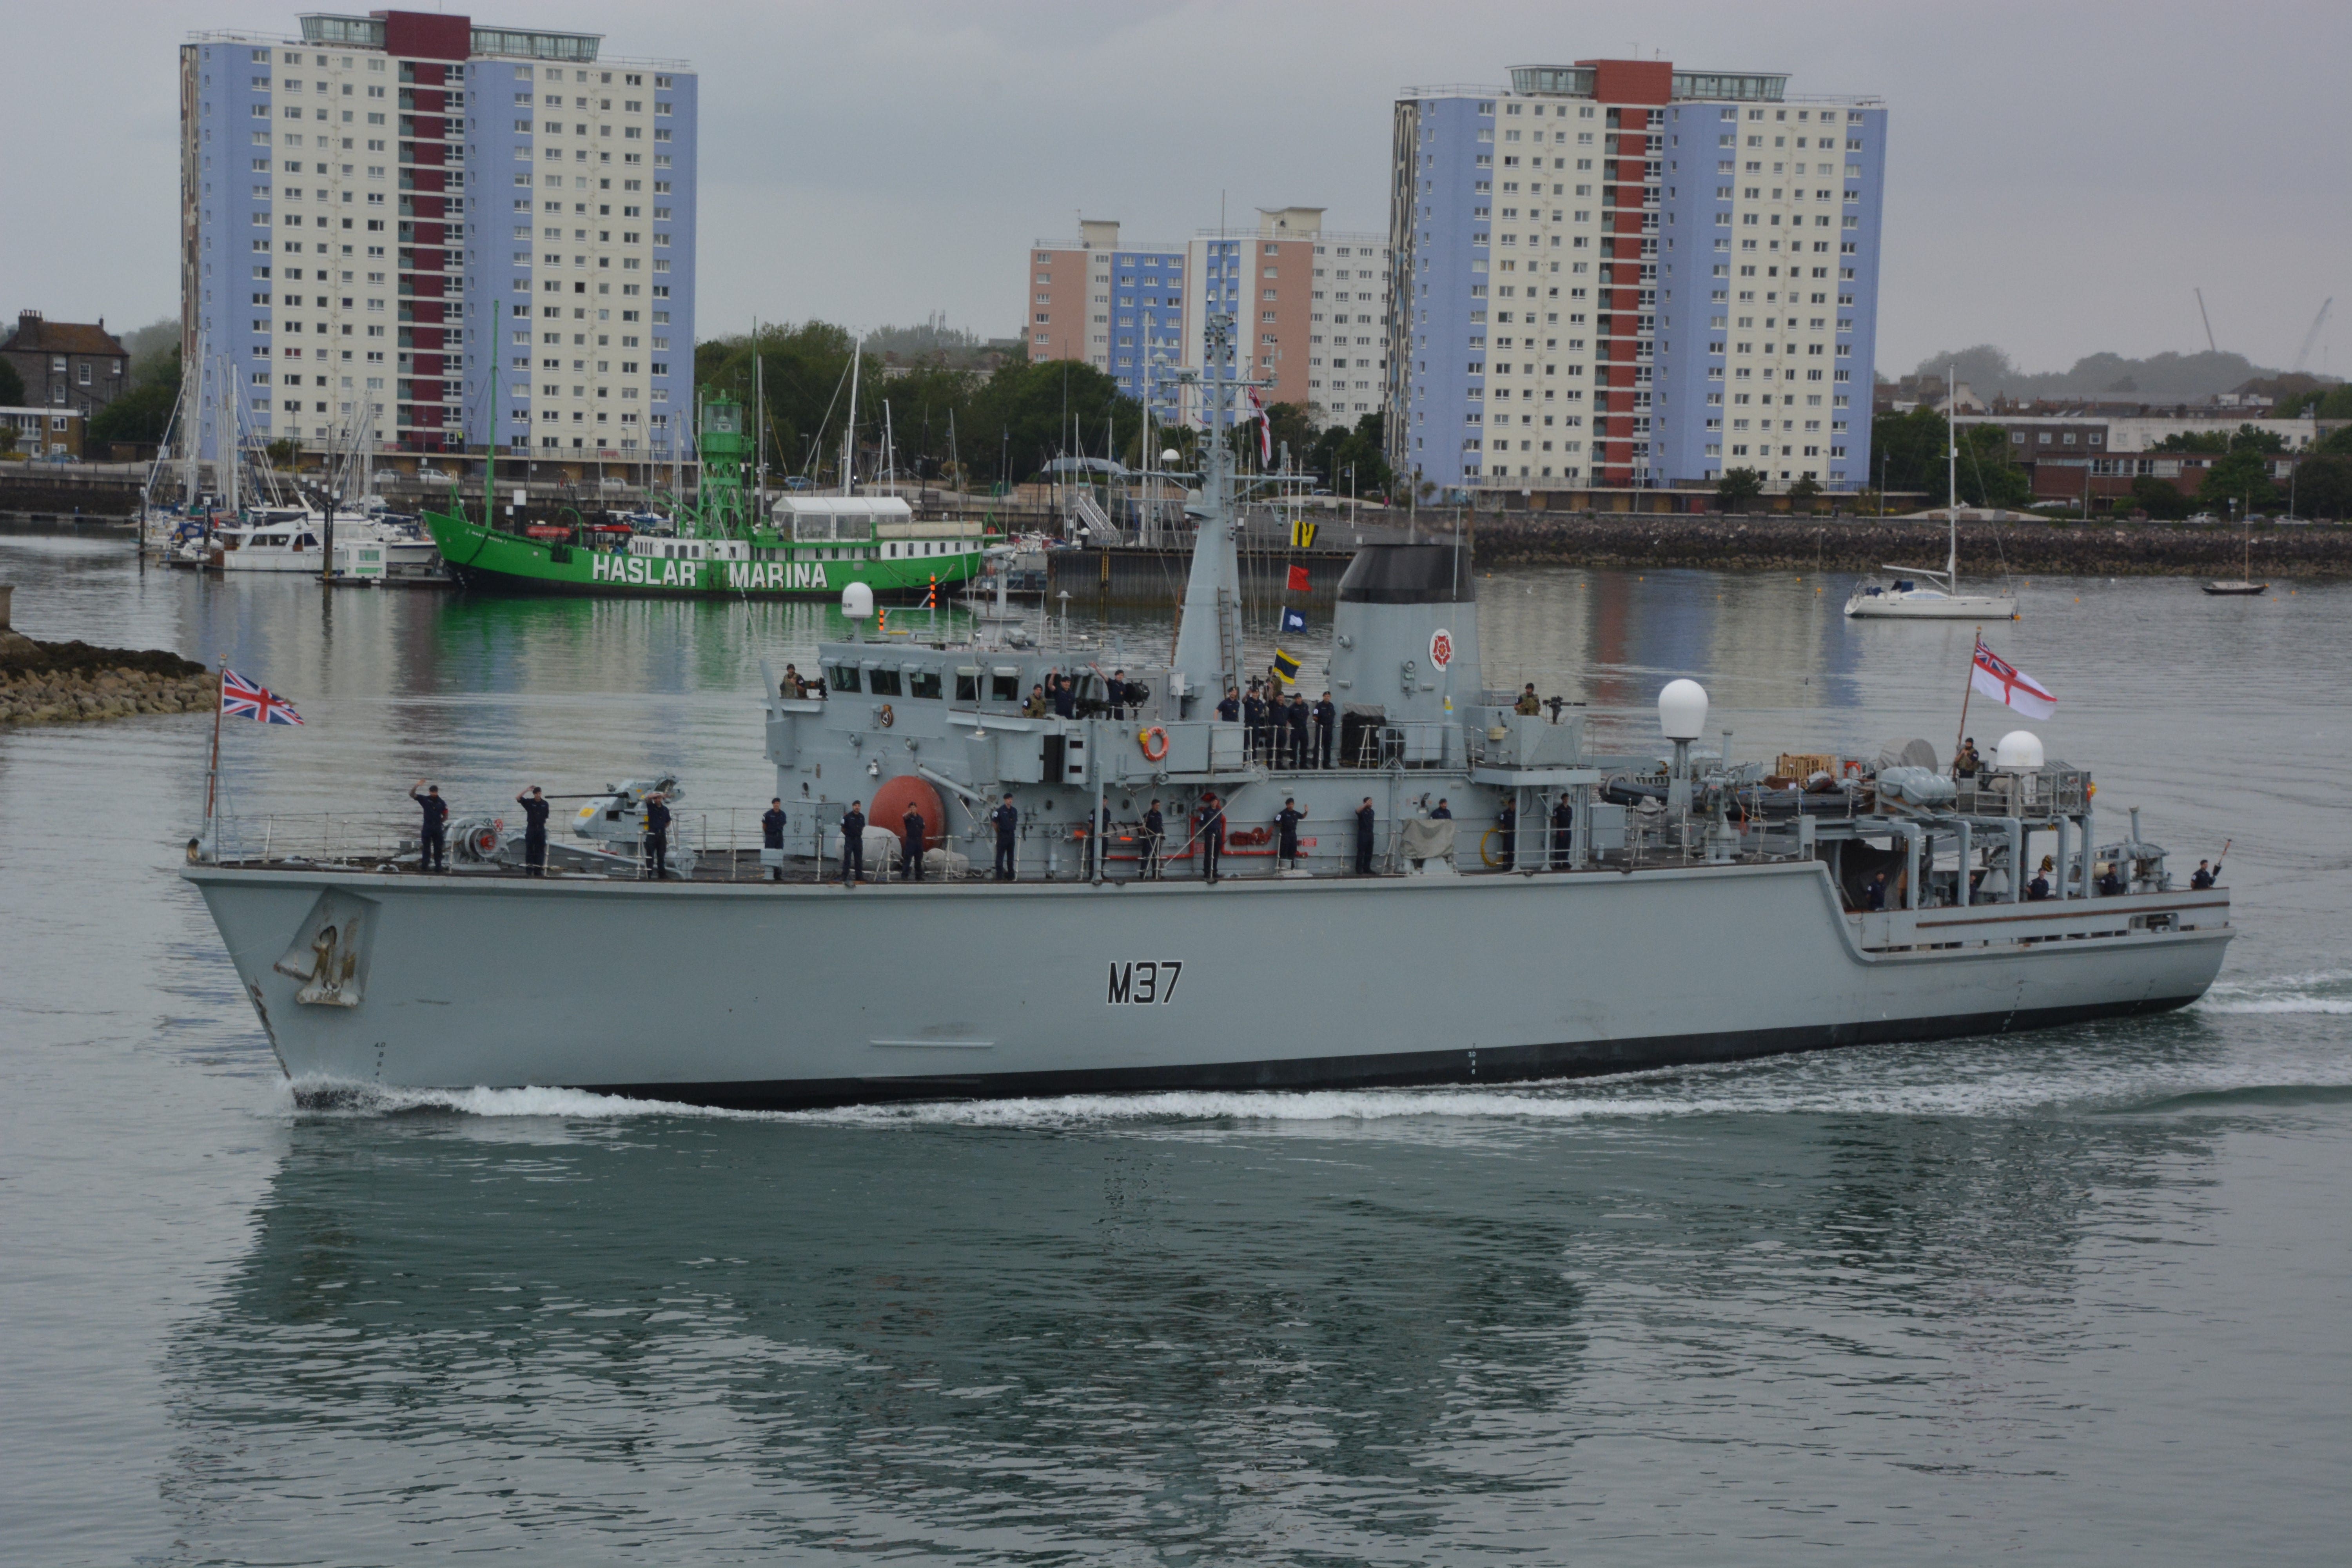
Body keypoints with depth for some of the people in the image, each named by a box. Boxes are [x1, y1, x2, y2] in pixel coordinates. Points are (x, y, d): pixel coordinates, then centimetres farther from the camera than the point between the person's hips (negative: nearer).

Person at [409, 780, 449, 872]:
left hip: (438, 828, 1)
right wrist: (417, 786, -20)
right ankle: (424, 866, 2)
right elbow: (412, 795, -6)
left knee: (438, 848, 4)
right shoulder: (425, 800, 1)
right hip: (427, 827, -1)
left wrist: (439, 822, -4)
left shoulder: (442, 803, 3)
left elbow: (446, 817, 9)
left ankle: (438, 866, 8)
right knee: (426, 847, 0)